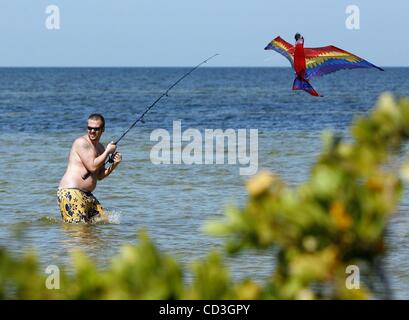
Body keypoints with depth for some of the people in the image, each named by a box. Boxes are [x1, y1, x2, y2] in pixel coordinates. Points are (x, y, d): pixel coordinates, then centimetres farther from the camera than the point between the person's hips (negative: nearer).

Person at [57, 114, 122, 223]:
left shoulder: (100, 148, 18)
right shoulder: (82, 142, -9)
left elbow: (99, 176, 21)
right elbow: (92, 167, -17)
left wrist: (114, 165, 4)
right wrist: (108, 151, -7)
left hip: (87, 195, 9)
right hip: (71, 193, -9)